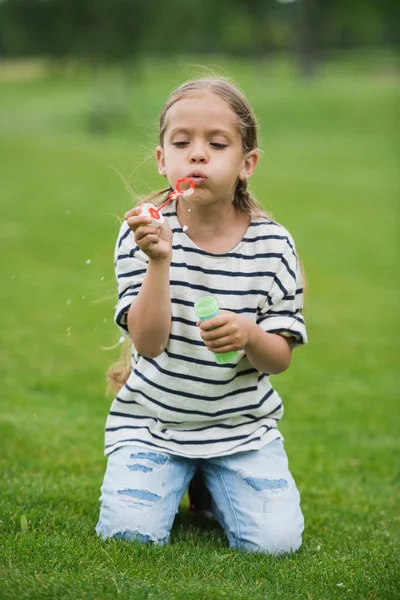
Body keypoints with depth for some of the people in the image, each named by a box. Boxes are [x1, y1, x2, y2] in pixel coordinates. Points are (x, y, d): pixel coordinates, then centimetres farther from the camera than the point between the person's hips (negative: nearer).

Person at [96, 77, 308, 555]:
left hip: (243, 426, 1)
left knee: (275, 539, -16)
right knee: (129, 533, -19)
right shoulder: (144, 233, -9)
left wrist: (249, 335, -26)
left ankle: (213, 485, 17)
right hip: (151, 420, -1)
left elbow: (280, 358, -3)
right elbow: (149, 342, -17)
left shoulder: (272, 245, -6)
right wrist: (159, 261, -29)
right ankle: (178, 478, 16)